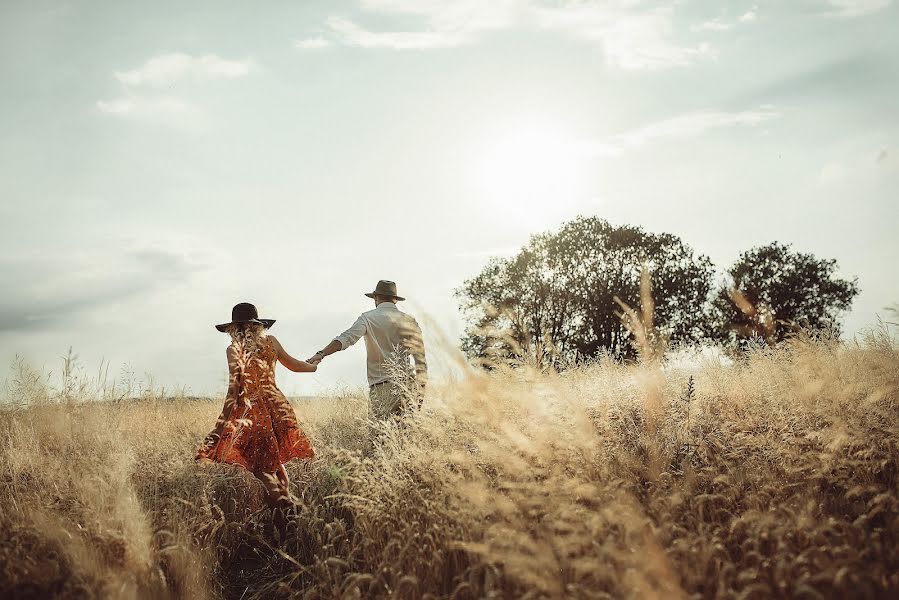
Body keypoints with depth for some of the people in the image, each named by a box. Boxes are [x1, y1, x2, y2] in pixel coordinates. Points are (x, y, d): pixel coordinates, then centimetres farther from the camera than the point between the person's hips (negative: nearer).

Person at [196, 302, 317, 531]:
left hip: (249, 408, -4)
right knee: (275, 462, 18)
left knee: (261, 465, 0)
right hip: (275, 405, 4)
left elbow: (234, 386, -11)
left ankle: (283, 505, -18)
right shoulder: (271, 342, 7)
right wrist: (317, 365, 40)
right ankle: (288, 501, 12)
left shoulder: (233, 350, -3)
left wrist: (225, 418, -9)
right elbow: (293, 364, 21)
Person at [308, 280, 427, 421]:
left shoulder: (368, 318, 3)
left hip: (382, 388, -3)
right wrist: (420, 396, 15)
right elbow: (421, 361, 11)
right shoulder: (410, 321, 12)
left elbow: (347, 338, -15)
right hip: (409, 385, 3)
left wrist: (321, 354, -24)